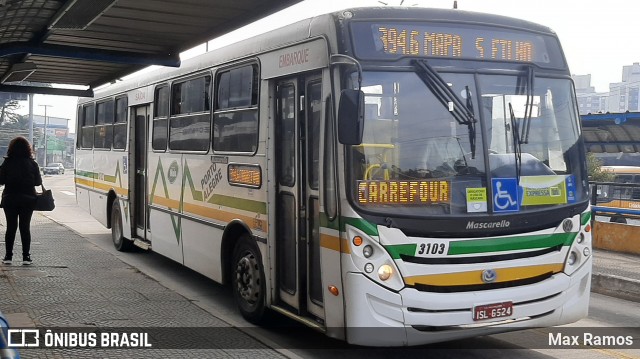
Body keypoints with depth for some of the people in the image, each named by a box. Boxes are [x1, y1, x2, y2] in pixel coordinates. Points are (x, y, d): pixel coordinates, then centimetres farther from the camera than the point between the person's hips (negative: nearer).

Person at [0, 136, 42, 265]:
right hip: (28, 199, 0)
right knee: (25, 227, 6)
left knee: (11, 227, 9)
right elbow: (38, 181, -2)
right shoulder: (32, 163, -6)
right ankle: (26, 257, 4)